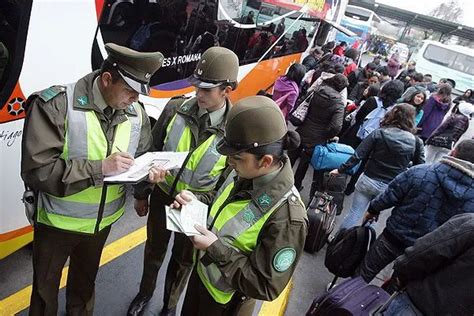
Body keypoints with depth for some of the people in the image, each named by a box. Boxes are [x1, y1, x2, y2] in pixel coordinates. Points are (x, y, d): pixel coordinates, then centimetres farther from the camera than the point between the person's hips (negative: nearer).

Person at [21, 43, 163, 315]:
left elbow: (143, 155, 4)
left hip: (102, 220, 4)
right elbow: (37, 170, -28)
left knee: (85, 282, 30)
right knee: (45, 289, 22)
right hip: (58, 222, -4)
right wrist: (100, 168, -34)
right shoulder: (56, 105, -24)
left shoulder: (137, 113, -9)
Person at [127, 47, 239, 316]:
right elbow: (152, 152, -1)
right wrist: (142, 193, 6)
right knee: (154, 251, 25)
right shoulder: (175, 108, -13)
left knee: (183, 261, 20)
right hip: (162, 197, 2)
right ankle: (145, 293, 56)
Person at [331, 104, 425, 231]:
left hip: (368, 181, -1)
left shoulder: (378, 134, -9)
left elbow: (358, 156, -12)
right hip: (390, 189, 1)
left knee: (354, 214, 9)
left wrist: (340, 170, -4)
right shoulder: (416, 142, -5)